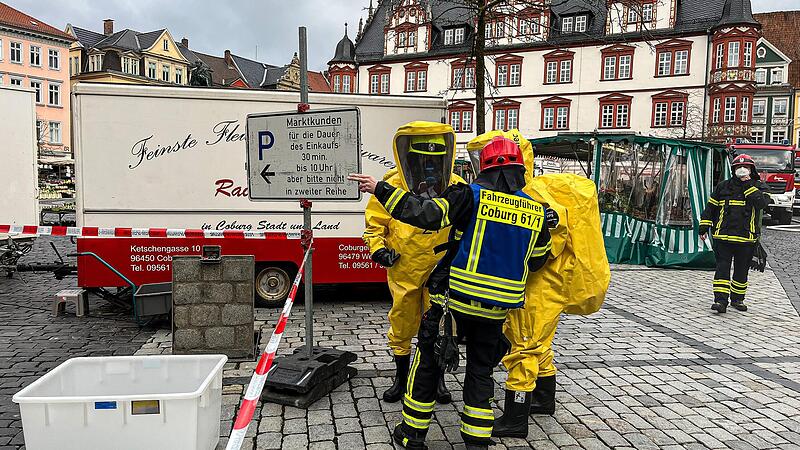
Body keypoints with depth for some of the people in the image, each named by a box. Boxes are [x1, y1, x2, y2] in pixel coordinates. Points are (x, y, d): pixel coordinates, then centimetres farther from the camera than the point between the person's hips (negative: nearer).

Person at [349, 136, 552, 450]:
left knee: (428, 361, 14)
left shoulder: (472, 195, -12)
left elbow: (426, 214, -20)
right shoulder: (536, 211, 3)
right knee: (480, 371, 19)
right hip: (496, 310, 4)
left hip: (454, 301, -3)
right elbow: (536, 261, 14)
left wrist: (380, 189, -13)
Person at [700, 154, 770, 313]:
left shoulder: (758, 186, 6)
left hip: (746, 238, 1)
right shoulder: (723, 186, 7)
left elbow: (761, 203, -15)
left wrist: (748, 185, -14)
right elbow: (710, 207, 10)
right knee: (722, 267, -7)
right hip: (723, 236, 0)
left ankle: (737, 299, 26)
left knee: (741, 270, 11)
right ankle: (720, 300, -8)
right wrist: (704, 227, 4)